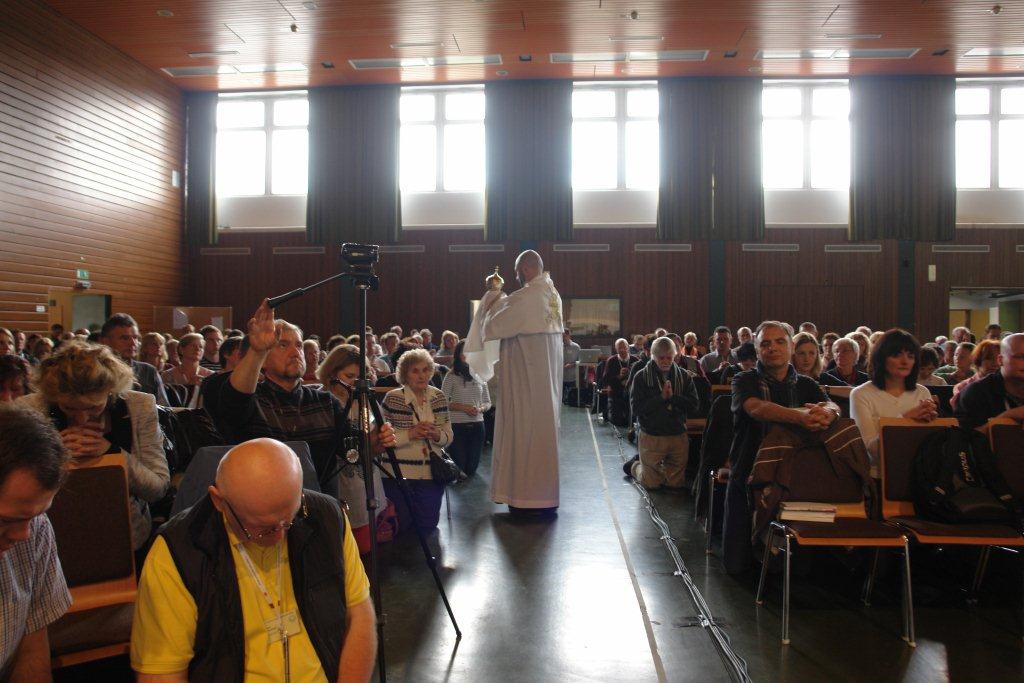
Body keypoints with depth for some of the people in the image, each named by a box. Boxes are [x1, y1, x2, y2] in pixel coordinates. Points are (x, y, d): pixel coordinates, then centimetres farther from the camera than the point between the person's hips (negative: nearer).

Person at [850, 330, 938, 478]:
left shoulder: (922, 393, 12)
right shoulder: (861, 394, -2)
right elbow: (870, 447, -10)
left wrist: (930, 420, -11)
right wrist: (904, 418, -17)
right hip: (878, 476, -4)